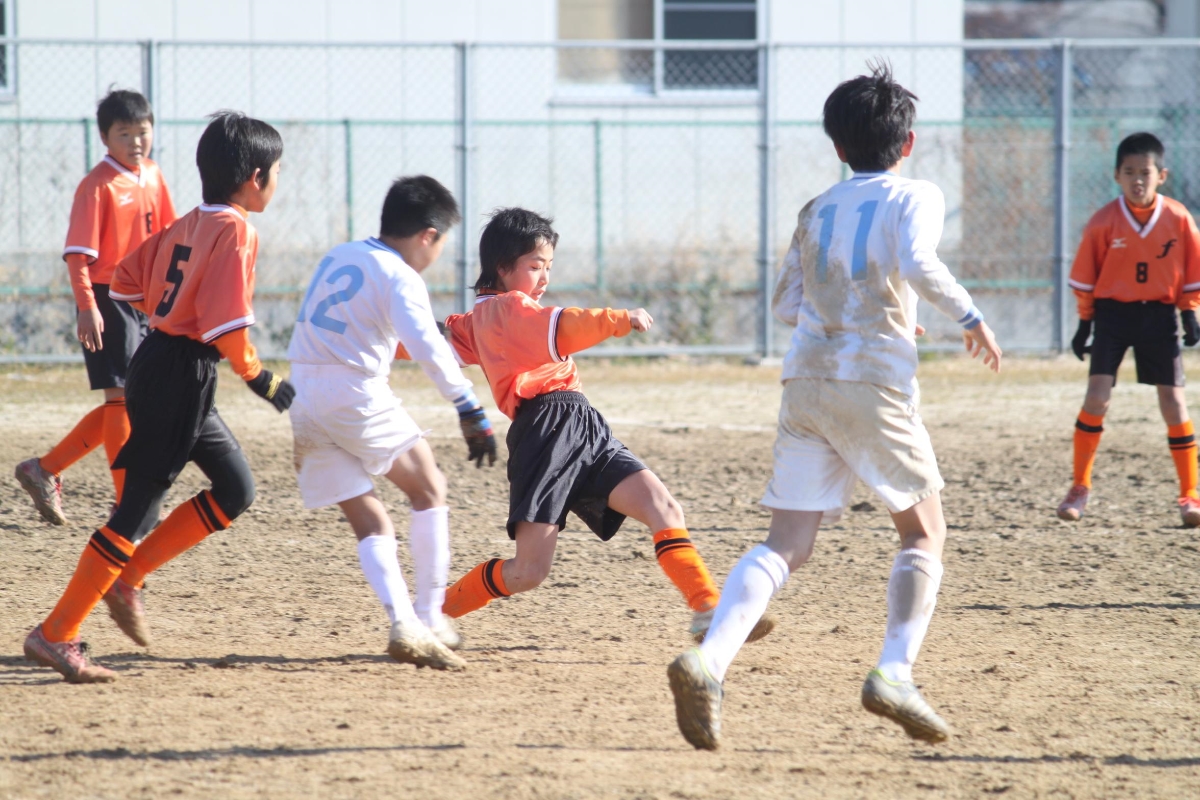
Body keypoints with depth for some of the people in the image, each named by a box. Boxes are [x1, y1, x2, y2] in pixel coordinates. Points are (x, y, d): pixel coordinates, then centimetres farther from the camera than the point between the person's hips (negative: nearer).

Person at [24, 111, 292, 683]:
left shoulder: (187, 225, 11)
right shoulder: (237, 231, -14)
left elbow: (126, 281, 15)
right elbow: (227, 326, -22)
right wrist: (266, 383, -13)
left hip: (158, 359, 9)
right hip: (182, 376, -9)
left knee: (236, 489, 16)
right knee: (138, 509, -5)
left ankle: (128, 577, 13)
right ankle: (56, 634, -3)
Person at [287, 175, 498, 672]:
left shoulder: (336, 257, 17)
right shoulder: (400, 277, -5)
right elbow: (426, 347, -21)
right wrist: (470, 410, -22)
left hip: (304, 402, 6)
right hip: (357, 396, -6)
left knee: (369, 521, 7)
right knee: (428, 489, 11)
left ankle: (404, 625, -10)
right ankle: (430, 618, 6)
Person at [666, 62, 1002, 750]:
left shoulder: (817, 212, 18)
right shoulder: (916, 197, 3)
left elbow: (786, 304, 20)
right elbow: (916, 262, -18)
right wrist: (969, 315, -6)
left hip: (806, 381, 4)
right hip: (876, 385, -4)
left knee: (786, 545, 1)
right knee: (925, 533, 12)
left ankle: (709, 660, -21)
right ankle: (895, 672, -5)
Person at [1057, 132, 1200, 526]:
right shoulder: (1104, 222, -8)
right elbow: (1085, 276, 2)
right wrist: (1085, 323, 4)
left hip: (1159, 315, 1)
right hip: (1113, 312, -1)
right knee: (1097, 396, -11)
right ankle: (1080, 486, 2)